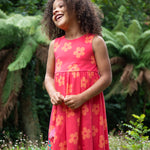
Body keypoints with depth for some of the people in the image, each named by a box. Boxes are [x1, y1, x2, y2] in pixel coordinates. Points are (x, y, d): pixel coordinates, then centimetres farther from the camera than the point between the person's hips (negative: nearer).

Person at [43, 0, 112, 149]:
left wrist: (82, 98, -16)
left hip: (88, 107, -4)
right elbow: (49, 76, 17)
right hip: (62, 108, 4)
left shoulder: (95, 41, 0)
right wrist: (53, 93, -6)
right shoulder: (55, 44, 15)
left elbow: (106, 77, -4)